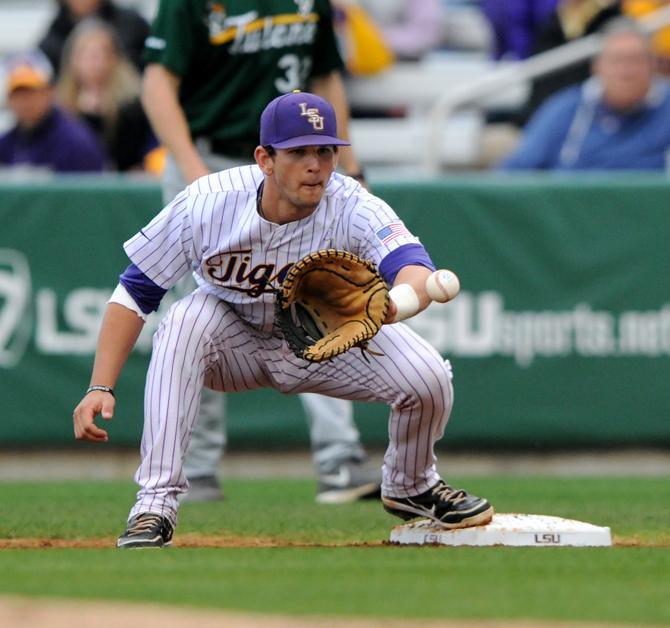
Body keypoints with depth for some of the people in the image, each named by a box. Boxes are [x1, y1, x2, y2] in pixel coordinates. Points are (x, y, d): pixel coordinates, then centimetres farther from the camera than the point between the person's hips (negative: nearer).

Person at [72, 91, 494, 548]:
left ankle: (411, 488, 14)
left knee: (430, 380, -23)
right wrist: (101, 388, -28)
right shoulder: (208, 204, -27)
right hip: (237, 340, 0)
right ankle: (156, 506, -30)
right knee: (187, 319, -33)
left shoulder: (354, 210, -30)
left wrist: (393, 304, -74)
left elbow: (416, 268, -49)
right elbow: (136, 291, -19)